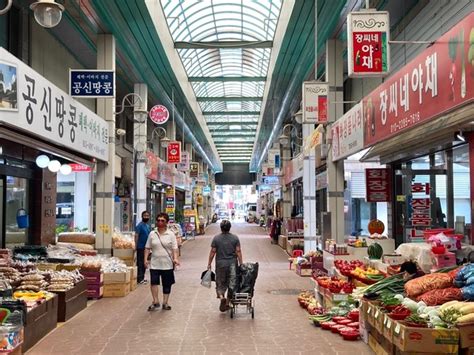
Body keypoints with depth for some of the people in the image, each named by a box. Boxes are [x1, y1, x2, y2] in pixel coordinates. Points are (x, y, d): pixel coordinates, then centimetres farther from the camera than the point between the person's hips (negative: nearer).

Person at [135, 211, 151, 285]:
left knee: (144, 263, 13)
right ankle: (139, 279, -1)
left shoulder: (148, 226, 14)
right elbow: (136, 236, -14)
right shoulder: (140, 225, -10)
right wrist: (136, 246, -19)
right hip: (141, 247, -8)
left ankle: (142, 278, 22)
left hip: (146, 247, 8)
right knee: (140, 263, -5)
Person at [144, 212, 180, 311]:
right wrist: (145, 259, -1)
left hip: (167, 264, 0)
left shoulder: (171, 234, 1)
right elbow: (147, 248, 8)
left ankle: (165, 303, 20)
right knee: (153, 282, -10)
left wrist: (175, 258, -17)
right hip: (155, 263, 0)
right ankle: (155, 302, 3)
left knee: (167, 284, 7)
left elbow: (174, 248, -2)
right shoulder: (152, 234, 5)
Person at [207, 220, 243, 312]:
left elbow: (212, 252, -3)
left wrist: (209, 264, 6)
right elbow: (238, 251, -3)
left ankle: (221, 297, -17)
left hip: (220, 264, -1)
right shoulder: (235, 238, -2)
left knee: (220, 283, 9)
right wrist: (241, 264, 3)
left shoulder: (216, 238, -4)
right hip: (232, 264, 1)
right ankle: (227, 303, 14)